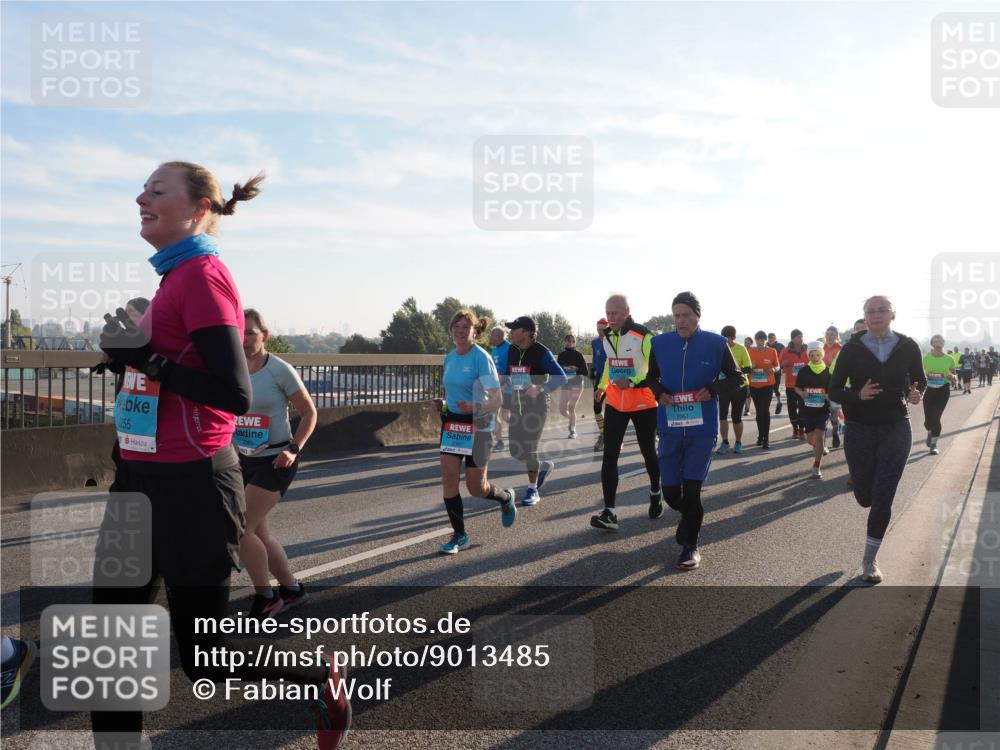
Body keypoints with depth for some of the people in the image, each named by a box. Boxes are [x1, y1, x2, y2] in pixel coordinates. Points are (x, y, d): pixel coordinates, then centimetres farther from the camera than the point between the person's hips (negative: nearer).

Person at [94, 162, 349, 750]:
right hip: (144, 479, 9)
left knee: (206, 660, 5)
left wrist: (146, 358, -20)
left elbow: (235, 394, -21)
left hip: (188, 486, -9)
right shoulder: (175, 277, 11)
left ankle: (323, 683, 27)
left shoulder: (202, 274, -15)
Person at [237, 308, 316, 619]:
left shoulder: (280, 370, -14)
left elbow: (309, 412, -7)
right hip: (244, 461, 6)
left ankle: (264, 596, 7)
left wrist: (293, 449, -17)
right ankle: (291, 588, 31)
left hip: (275, 461, -6)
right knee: (258, 533, 11)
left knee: (240, 529, -13)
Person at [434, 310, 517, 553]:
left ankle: (506, 498, 37)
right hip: (452, 424, 6)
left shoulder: (481, 358, -14)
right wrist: (443, 403, 3)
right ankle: (459, 535, 7)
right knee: (449, 478, -6)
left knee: (476, 487, 3)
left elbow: (497, 400, -16)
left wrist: (474, 408, -32)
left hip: (477, 426, -6)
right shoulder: (449, 358, 8)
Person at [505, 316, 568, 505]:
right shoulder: (511, 351, 6)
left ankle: (533, 490, 8)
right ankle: (544, 467, 31)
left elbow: (561, 377, -15)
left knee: (529, 447, -8)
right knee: (515, 450, 4)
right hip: (516, 404, 6)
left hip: (536, 404, -6)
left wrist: (540, 388, -25)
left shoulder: (541, 352, -12)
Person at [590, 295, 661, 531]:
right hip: (615, 403, 5)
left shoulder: (643, 336, -17)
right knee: (610, 454, -7)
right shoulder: (607, 337, 5)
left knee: (648, 452, 12)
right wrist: (602, 385, 16)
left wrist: (631, 382, -30)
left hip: (643, 404, -5)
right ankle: (609, 513, -10)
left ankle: (655, 494, 41)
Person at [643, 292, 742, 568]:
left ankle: (691, 546, 14)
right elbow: (651, 377, 15)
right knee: (670, 492, 6)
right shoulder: (660, 343, 1)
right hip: (670, 428, 2)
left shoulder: (716, 344, -4)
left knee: (691, 489, -5)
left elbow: (736, 378, 6)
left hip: (703, 428, -2)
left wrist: (713, 389, -12)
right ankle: (688, 517, 41)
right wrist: (659, 393, -6)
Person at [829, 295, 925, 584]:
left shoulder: (907, 347, -3)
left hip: (895, 431, 0)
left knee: (882, 498, -3)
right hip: (859, 430, 0)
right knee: (865, 497, 7)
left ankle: (870, 560, 11)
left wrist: (916, 394, -10)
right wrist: (858, 395, -24)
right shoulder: (852, 349, -6)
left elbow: (920, 380, 13)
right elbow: (834, 391, -4)